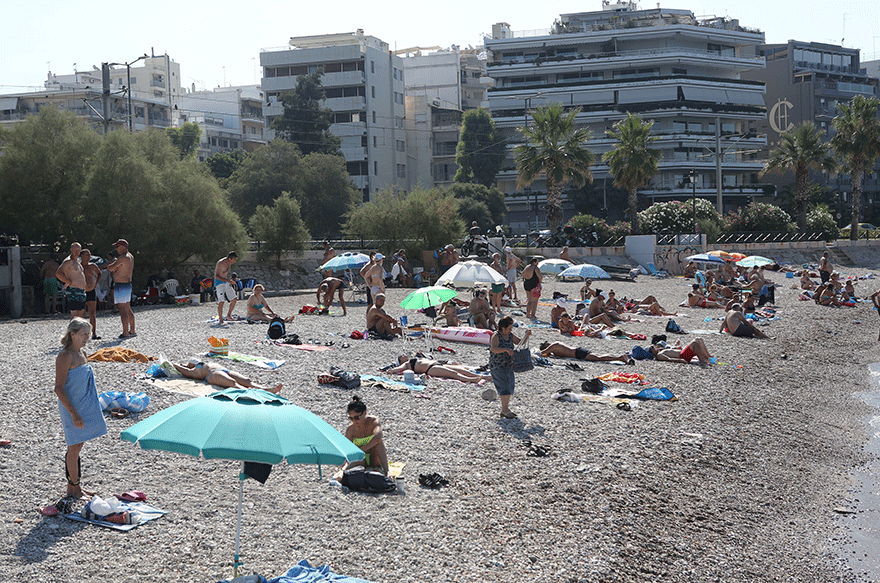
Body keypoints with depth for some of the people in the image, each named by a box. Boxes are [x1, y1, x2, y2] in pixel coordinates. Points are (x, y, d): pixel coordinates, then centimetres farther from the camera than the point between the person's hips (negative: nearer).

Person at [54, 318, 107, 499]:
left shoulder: (81, 353, 9)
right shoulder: (65, 356, -18)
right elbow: (59, 388, -21)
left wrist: (91, 409, 22)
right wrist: (74, 413, -23)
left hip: (84, 407, 8)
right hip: (72, 408, -8)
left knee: (77, 447, 15)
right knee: (74, 448, 0)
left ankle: (75, 486, 25)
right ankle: (73, 487, 12)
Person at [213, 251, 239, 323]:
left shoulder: (229, 263, 5)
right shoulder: (220, 263, -20)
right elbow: (216, 276, -22)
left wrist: (229, 279, 10)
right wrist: (227, 280, -30)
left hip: (226, 283, 8)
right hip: (219, 283, -8)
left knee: (234, 299, 2)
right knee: (221, 301, -15)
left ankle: (228, 315, 13)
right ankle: (220, 319, -7)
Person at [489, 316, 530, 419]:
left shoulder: (510, 335, 7)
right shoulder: (496, 336, -16)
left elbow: (520, 342, 15)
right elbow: (493, 349, -31)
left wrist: (526, 336, -3)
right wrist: (506, 349, -43)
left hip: (508, 366, 8)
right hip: (497, 367, -8)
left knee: (510, 387, 10)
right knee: (504, 387, -15)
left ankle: (505, 409, 19)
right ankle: (505, 410, -12)